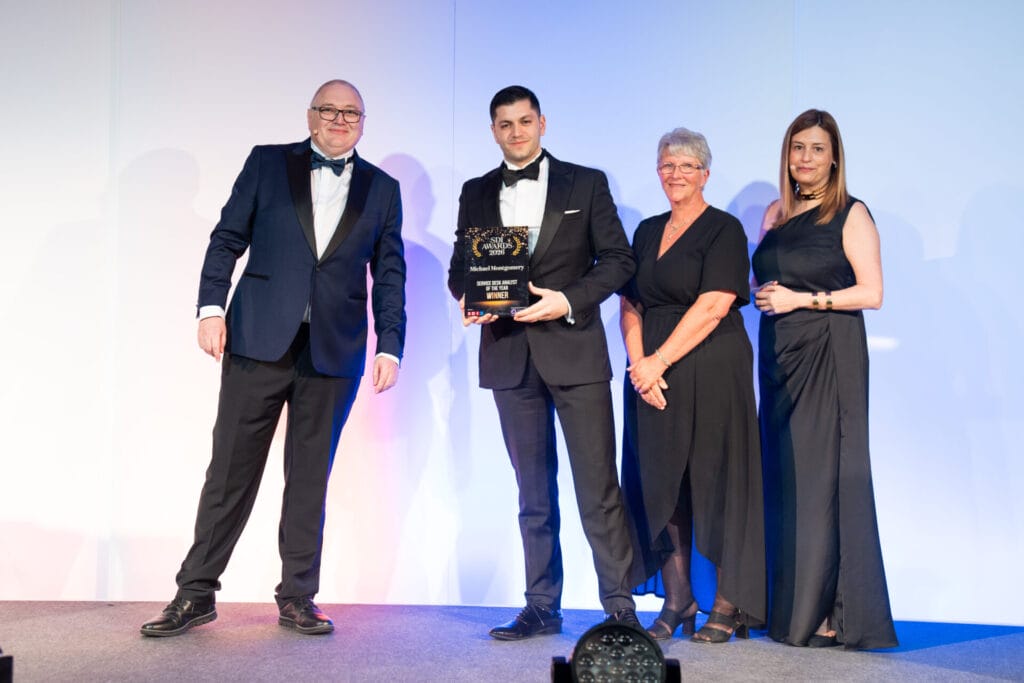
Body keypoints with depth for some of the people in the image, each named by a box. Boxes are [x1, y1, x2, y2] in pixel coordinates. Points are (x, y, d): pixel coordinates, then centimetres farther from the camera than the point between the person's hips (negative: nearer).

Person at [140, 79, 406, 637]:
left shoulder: (382, 189, 12)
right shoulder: (267, 163, 9)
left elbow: (389, 275, 10)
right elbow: (227, 240, 6)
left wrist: (390, 346, 2)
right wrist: (211, 307, -6)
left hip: (334, 352, 1)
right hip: (259, 340, -1)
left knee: (311, 476, 6)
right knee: (230, 469, 2)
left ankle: (297, 598, 15)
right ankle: (196, 593, 12)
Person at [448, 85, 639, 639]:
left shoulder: (586, 184, 6)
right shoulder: (476, 193, 14)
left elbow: (618, 259, 1)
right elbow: (459, 268, 14)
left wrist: (569, 300, -14)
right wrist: (468, 297, -8)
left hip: (574, 349, -3)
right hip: (509, 355, 3)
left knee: (598, 486, -4)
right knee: (534, 490, 9)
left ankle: (619, 604, 6)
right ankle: (541, 607, 17)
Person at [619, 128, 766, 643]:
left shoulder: (724, 230, -3)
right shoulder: (647, 232, 16)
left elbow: (713, 306, -13)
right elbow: (630, 305, 11)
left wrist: (658, 361, -15)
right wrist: (638, 364, -6)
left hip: (711, 372, -5)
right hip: (654, 375, 6)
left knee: (716, 480, -3)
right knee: (661, 483, 4)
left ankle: (727, 606, 6)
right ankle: (677, 601, 12)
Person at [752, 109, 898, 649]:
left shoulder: (851, 214, -3)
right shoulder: (776, 213, 14)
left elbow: (871, 292, -10)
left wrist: (802, 299, -13)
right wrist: (765, 296, -1)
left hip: (829, 355, -5)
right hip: (780, 356, 6)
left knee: (824, 473, -6)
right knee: (784, 475, 5)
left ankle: (833, 612, 0)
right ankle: (791, 605, 13)